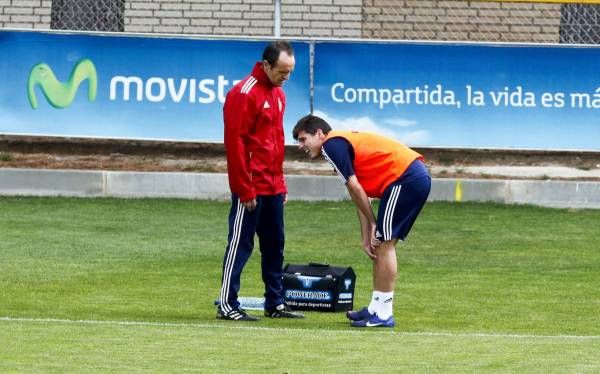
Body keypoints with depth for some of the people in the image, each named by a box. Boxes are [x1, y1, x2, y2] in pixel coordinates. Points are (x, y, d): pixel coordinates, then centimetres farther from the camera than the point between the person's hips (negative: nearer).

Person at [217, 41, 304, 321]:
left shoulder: (277, 93, 14)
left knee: (274, 245, 12)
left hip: (272, 188, 9)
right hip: (251, 188, -9)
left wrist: (280, 183, 17)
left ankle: (275, 303, 19)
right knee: (240, 244, -4)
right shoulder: (245, 94, -14)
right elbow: (235, 143, -17)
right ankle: (227, 305, 0)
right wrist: (245, 190, -18)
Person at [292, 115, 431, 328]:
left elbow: (355, 188, -11)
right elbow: (361, 196, 20)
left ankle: (383, 314, -2)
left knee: (384, 244, -5)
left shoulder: (331, 145, -5)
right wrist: (367, 237, 14)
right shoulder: (344, 143, 24)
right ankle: (376, 309, 22)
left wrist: (373, 224, -3)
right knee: (382, 245, 15)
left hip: (404, 180, -10)